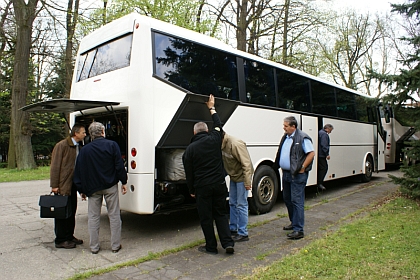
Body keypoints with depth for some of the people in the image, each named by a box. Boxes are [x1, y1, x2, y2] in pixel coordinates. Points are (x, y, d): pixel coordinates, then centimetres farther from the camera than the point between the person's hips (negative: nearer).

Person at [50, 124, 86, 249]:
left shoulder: (78, 147, 12)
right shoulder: (62, 146, -11)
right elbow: (55, 166, -13)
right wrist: (54, 185, -16)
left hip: (73, 185, 8)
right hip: (63, 186, -8)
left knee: (71, 211, 14)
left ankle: (69, 236, 26)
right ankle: (60, 240, 13)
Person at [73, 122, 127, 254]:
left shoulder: (85, 150, 1)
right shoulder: (112, 145, -6)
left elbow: (79, 172, 3)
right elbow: (119, 166, -8)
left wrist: (82, 190, 11)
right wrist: (124, 182, 1)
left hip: (93, 188, 2)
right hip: (110, 186, -1)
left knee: (93, 217, 10)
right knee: (114, 216, 7)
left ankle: (94, 247, 16)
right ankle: (115, 245, 14)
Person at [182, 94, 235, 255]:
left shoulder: (190, 148, -4)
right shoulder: (214, 139, -2)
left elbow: (189, 173, -1)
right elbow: (218, 125, 20)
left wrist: (191, 190, 10)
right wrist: (212, 108, 32)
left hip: (202, 187, -2)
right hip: (219, 184, 3)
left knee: (205, 217, 9)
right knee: (221, 213, 15)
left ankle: (211, 247, 18)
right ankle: (228, 243, 9)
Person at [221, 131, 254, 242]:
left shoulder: (236, 144, -26)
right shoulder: (222, 144, -1)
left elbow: (246, 163, -26)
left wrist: (247, 182, -25)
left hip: (241, 176, -9)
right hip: (233, 176, 9)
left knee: (241, 204, -4)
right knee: (232, 203, 15)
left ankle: (243, 233, 5)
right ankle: (233, 229, 28)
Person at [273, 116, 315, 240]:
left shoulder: (302, 138, -13)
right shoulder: (285, 137, 13)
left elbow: (311, 153, -14)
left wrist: (302, 168, -15)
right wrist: (281, 167, 13)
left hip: (297, 175, -9)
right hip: (286, 173, 9)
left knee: (297, 201, -7)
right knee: (287, 199, 18)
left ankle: (298, 230, -1)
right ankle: (294, 222, 35)